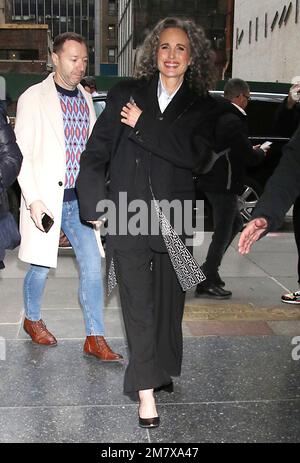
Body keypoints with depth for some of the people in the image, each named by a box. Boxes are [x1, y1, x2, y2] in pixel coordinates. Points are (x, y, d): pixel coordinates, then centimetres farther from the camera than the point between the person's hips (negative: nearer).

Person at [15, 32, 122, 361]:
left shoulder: (85, 99, 10)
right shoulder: (34, 98, -5)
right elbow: (21, 154, -8)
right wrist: (33, 200, -15)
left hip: (79, 200, 4)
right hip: (45, 200, -4)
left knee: (92, 266, 0)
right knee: (41, 268, 8)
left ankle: (95, 338, 9)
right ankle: (32, 319, 36)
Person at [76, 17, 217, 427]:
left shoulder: (201, 106, 7)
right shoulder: (126, 94, 6)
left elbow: (192, 154, -10)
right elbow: (95, 153, 2)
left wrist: (143, 125, -9)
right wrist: (94, 204, -8)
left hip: (173, 216, 2)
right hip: (127, 212, -1)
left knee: (168, 298, 10)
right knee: (139, 301, -3)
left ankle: (162, 370, 30)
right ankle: (146, 389, 3)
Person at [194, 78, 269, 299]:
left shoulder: (217, 117, 9)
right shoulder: (234, 121, -19)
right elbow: (250, 158, -19)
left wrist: (250, 150, 13)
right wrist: (260, 152, 2)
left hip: (213, 181, 10)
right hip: (224, 184, -10)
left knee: (235, 223, 23)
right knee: (223, 233, 1)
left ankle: (208, 270, 26)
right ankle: (207, 283, 9)